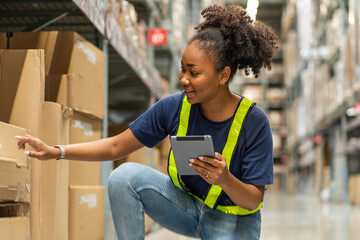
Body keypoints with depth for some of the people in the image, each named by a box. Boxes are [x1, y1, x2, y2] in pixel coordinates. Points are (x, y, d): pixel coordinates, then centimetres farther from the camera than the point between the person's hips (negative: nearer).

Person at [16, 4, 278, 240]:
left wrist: (226, 180, -39)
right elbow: (116, 146, -4)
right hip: (187, 206, 4)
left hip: (232, 219, -4)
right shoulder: (173, 107, -11)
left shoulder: (254, 122, -21)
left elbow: (253, 200, -17)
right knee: (125, 175, -21)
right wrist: (55, 152, -12)